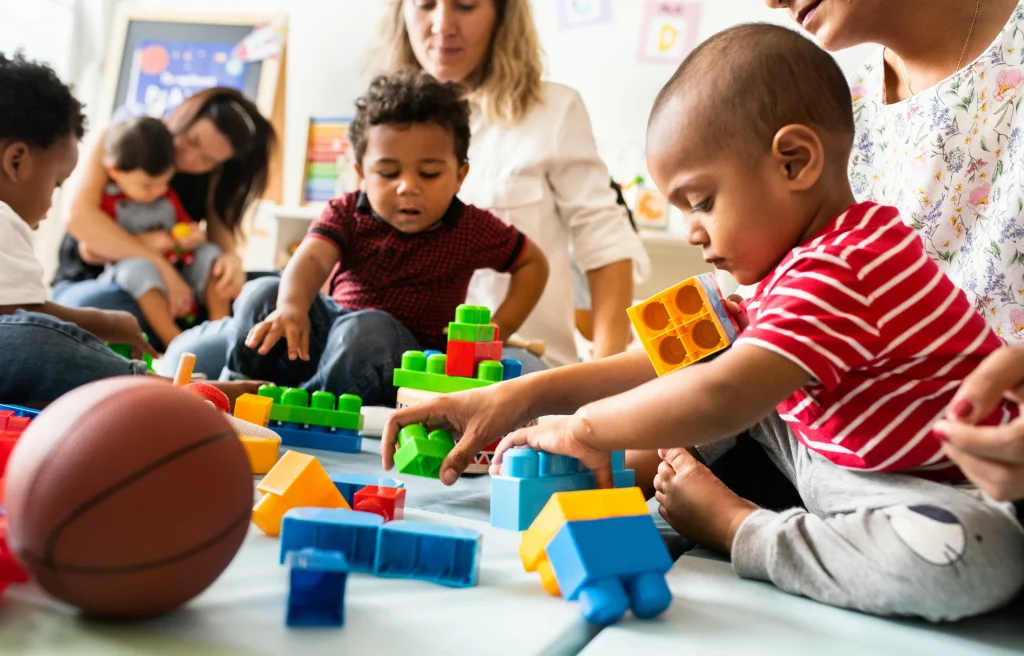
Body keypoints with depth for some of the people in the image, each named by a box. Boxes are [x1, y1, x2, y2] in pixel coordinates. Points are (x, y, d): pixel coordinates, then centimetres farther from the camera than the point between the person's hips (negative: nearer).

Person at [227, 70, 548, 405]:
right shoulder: (346, 213, -5)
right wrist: (291, 307, -48)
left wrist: (498, 329, -8)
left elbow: (533, 262, 5)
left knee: (366, 330, -38)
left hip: (405, 351, -3)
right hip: (332, 326, 4)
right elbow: (312, 258, -24)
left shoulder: (470, 229, -8)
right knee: (263, 295, -15)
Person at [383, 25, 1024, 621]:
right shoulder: (801, 264, 6)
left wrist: (585, 426, -22)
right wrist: (525, 392, -5)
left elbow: (721, 398, -37)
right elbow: (678, 363, 4)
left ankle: (732, 524, -24)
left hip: (947, 489, -8)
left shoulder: (840, 272, -27)